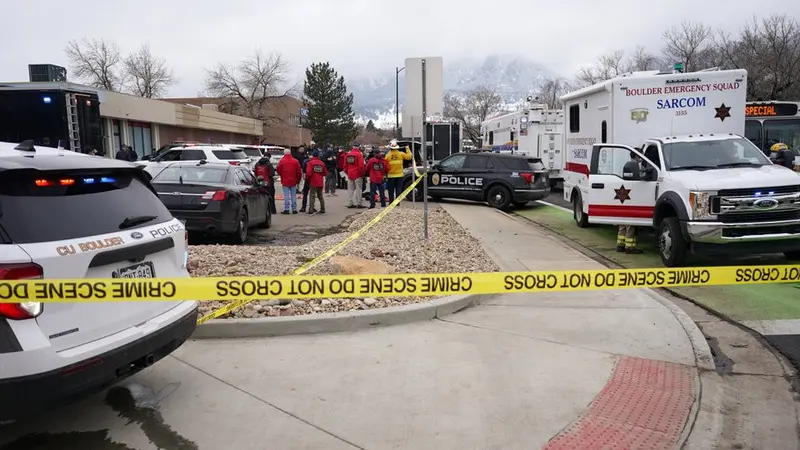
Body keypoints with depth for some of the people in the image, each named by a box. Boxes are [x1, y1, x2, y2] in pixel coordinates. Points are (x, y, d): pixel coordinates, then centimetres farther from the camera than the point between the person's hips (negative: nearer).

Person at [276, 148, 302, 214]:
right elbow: (299, 172, 1)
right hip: (293, 181, 2)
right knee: (293, 195, 8)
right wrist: (298, 180, 14)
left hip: (285, 181, -2)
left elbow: (278, 171, 0)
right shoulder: (295, 161, -1)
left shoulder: (281, 161, -7)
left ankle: (286, 209, -2)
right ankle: (294, 209, 10)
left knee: (286, 195, 0)